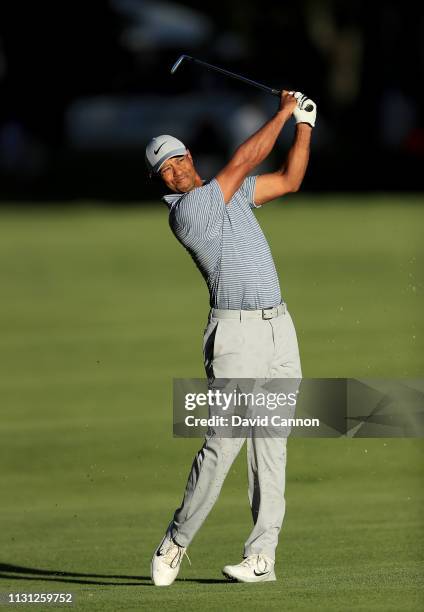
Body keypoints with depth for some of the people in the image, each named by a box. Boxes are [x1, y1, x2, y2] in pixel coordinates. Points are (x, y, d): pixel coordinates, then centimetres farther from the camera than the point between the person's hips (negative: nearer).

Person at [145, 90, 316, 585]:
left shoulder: (231, 192, 15)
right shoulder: (184, 211, -10)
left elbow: (289, 180, 21)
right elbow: (244, 161, -10)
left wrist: (305, 124, 11)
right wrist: (283, 113, -2)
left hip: (279, 327, 7)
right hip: (236, 333, -7)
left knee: (270, 445, 1)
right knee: (223, 443, -13)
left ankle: (262, 556, 1)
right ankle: (176, 542, 1)